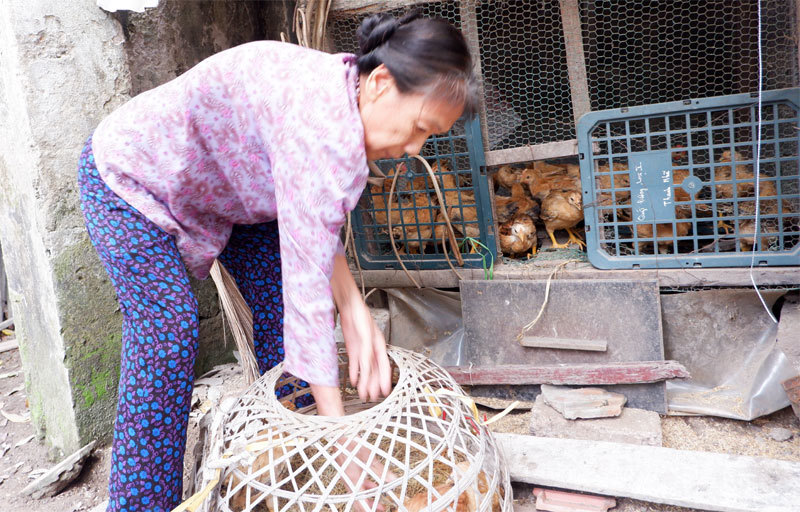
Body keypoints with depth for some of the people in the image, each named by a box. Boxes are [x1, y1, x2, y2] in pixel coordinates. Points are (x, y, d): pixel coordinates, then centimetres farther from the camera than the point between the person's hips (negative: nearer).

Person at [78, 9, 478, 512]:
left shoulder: (346, 101, -12)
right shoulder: (322, 117, -41)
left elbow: (315, 230, -11)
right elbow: (305, 279, -44)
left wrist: (356, 312, -26)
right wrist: (338, 427, -39)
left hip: (218, 186, 8)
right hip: (129, 173, -8)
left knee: (278, 302, 1)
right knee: (167, 328, -18)